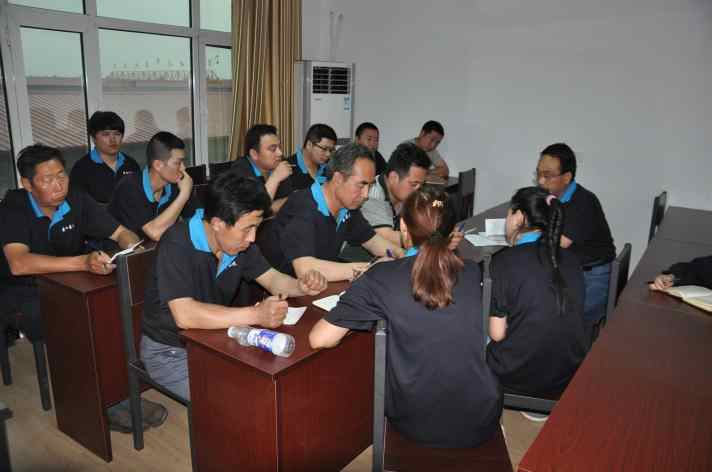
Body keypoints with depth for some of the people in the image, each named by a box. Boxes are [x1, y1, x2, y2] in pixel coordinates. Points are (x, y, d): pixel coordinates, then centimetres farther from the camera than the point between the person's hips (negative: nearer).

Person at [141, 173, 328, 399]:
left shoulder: (239, 241, -4)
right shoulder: (177, 244, -27)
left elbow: (272, 278, 4)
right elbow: (184, 315, -36)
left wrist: (302, 286, -18)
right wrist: (255, 315, -43)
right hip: (171, 351, -6)